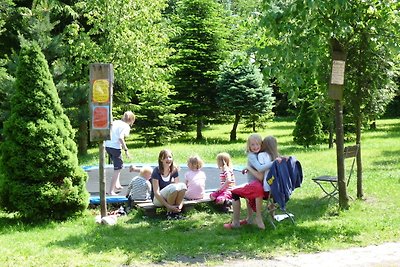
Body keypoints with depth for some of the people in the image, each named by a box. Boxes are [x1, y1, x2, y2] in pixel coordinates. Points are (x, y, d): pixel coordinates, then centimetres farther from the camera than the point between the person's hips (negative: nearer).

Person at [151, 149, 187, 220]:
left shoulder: (174, 170, -2)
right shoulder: (157, 171, -17)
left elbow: (178, 189, -3)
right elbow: (156, 193, -21)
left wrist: (180, 204, -20)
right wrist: (169, 206, -27)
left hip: (170, 198, 5)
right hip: (158, 199, -5)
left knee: (182, 185, -24)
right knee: (173, 187, -33)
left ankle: (177, 211, -15)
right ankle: (169, 212, -17)